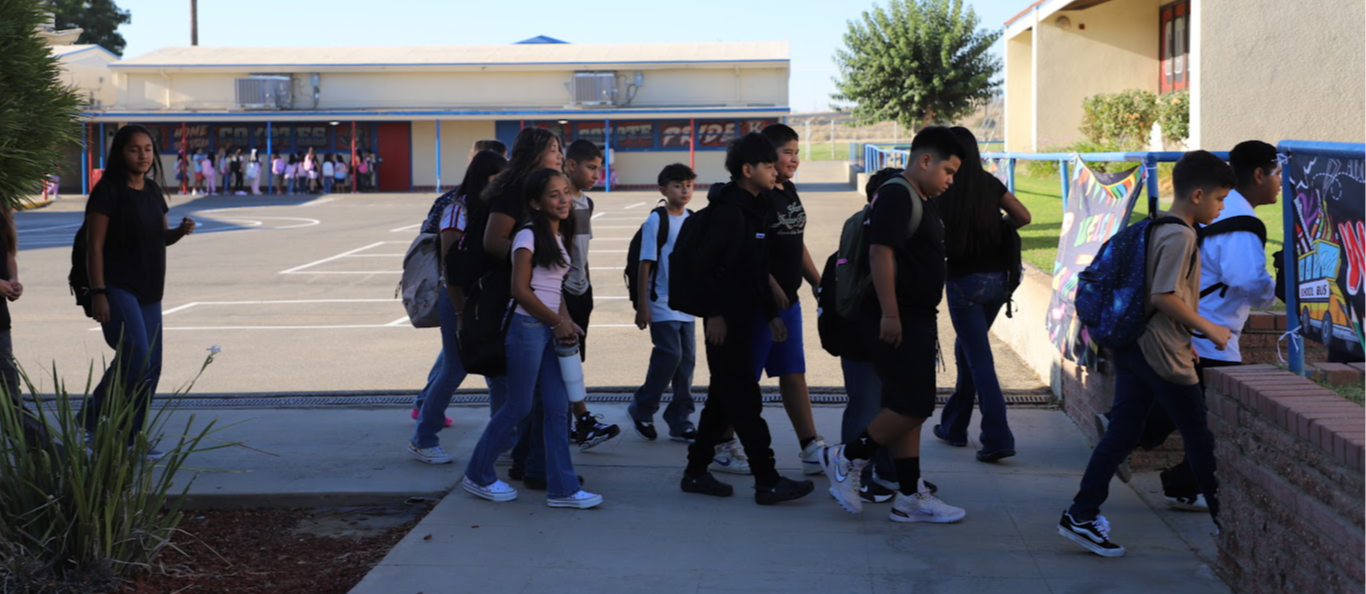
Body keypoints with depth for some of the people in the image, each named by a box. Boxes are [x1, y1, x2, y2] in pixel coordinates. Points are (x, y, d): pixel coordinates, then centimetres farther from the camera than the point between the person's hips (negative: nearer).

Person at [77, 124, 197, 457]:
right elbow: (95, 245, -12)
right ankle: (93, 417, -4)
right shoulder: (108, 192, -9)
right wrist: (98, 293, -18)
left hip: (149, 291, 8)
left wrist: (181, 231, -2)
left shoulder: (152, 191, 12)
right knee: (136, 355, -20)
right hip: (117, 289, -8)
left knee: (151, 366, 6)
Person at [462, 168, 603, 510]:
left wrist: (566, 321, 1)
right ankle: (478, 476, 16)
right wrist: (557, 322, -10)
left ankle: (562, 488, 8)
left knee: (557, 407, 5)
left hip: (550, 329, 8)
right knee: (519, 406, 0)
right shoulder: (529, 237, -12)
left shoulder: (560, 238, 13)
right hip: (528, 327, -8)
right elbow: (520, 289, -15)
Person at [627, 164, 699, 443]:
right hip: (662, 304, -6)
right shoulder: (656, 221, -9)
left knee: (687, 360, 5)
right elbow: (645, 265, -9)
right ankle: (641, 409, 7)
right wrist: (642, 306, -11)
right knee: (669, 355, -13)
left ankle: (680, 422, 13)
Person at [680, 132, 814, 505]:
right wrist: (713, 314, -20)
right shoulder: (728, 211, -15)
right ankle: (767, 482, -4)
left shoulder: (752, 209, 16)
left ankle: (696, 472, 22)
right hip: (725, 320, -10)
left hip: (742, 318, 10)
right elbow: (702, 264, -21)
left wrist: (771, 315, 19)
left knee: (724, 397, 14)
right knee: (745, 400, -6)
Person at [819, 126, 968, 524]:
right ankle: (846, 458, 2)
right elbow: (881, 253, -22)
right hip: (895, 320, -11)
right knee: (913, 405, -12)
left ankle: (909, 497, 13)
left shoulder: (923, 203, 19)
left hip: (917, 319, 11)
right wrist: (889, 314, -26)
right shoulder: (895, 196, -13)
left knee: (909, 408, 10)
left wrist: (928, 320, 25)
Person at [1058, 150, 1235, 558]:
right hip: (1162, 353, -9)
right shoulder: (1180, 236, -15)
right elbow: (1164, 296, -23)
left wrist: (1185, 337, 21)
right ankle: (1225, 519, 16)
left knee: (1122, 432, 8)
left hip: (1133, 346, 9)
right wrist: (1209, 330, -14)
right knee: (1199, 435, 4)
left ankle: (1081, 515, 5)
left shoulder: (1157, 229, 15)